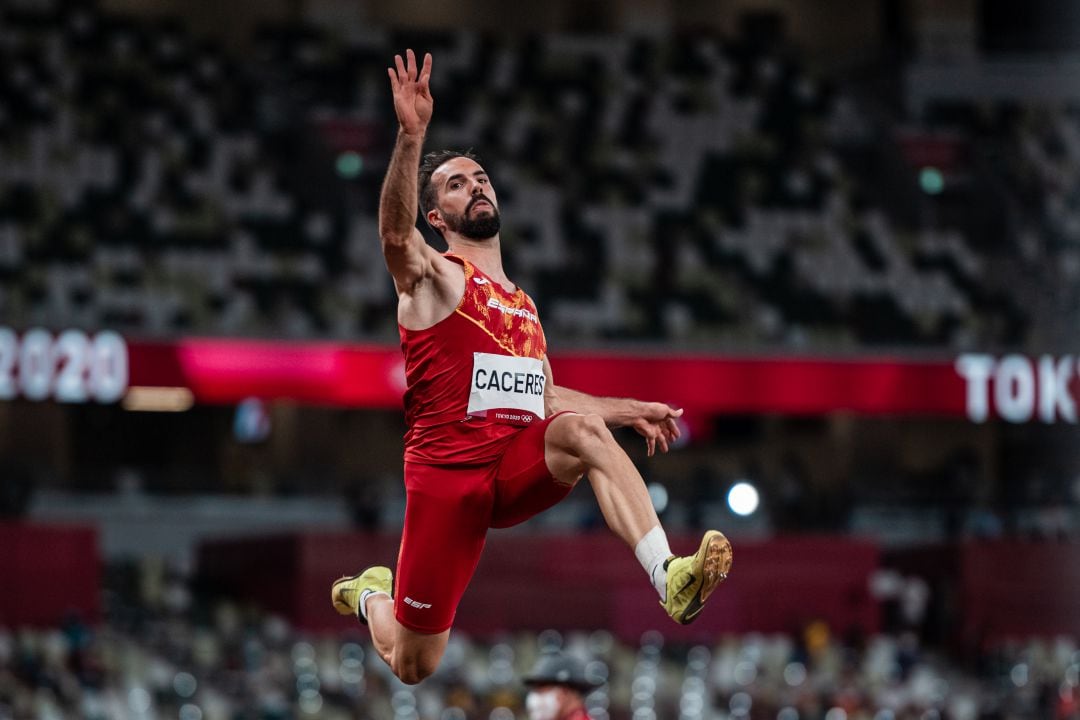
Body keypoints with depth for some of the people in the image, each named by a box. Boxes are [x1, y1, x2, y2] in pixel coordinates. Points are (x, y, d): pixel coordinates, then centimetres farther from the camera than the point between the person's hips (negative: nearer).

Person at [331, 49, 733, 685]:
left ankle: (669, 577, -43)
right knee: (413, 667, 0)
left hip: (518, 467, 4)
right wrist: (411, 138, -39)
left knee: (582, 429, -31)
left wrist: (629, 410, 23)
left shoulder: (522, 304, 21)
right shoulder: (434, 276, 0)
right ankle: (370, 595, 38)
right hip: (447, 471, -4)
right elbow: (396, 233, -24)